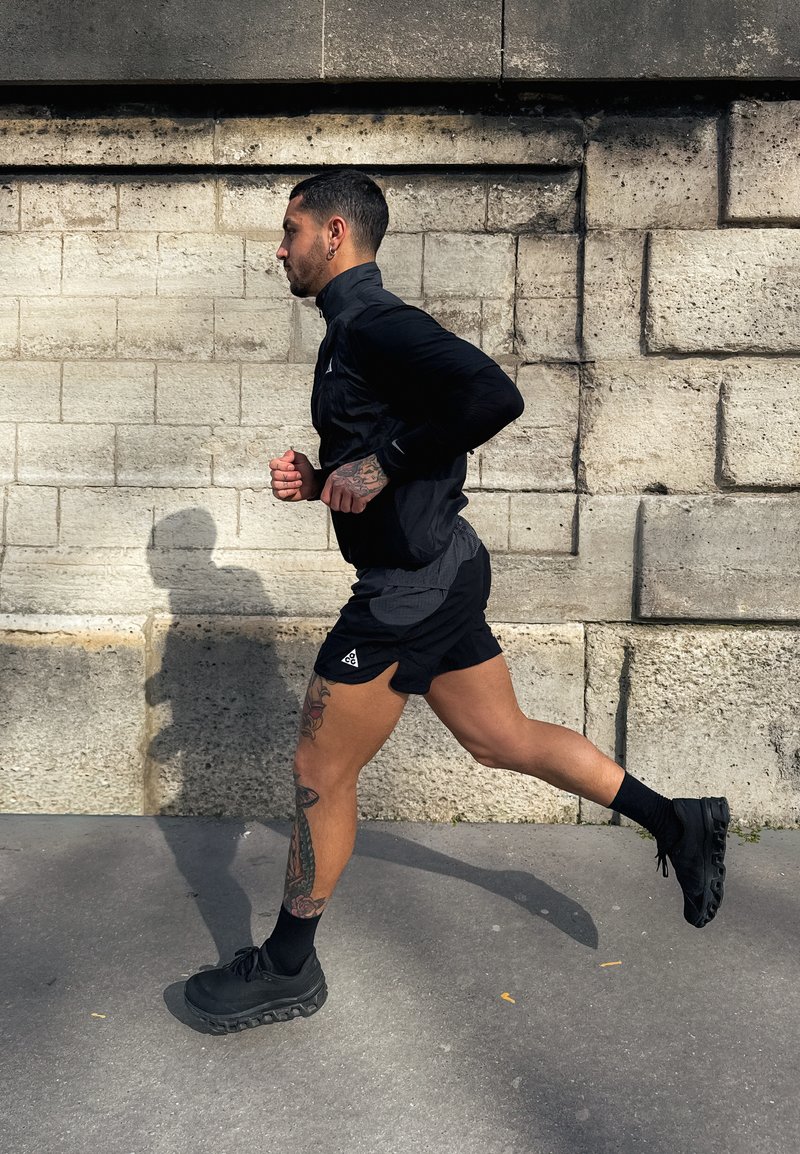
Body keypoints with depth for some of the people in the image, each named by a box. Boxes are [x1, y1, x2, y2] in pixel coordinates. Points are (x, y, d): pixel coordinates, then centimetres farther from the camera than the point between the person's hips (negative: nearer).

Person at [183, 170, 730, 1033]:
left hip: (411, 586, -10)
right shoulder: (354, 330, 17)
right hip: (439, 572, 10)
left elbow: (492, 394, -31)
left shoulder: (373, 323, -14)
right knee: (502, 739, 18)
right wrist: (318, 481, 6)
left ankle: (287, 968, 21)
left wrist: (381, 464, -22)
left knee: (320, 774, 2)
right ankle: (676, 821, 28)